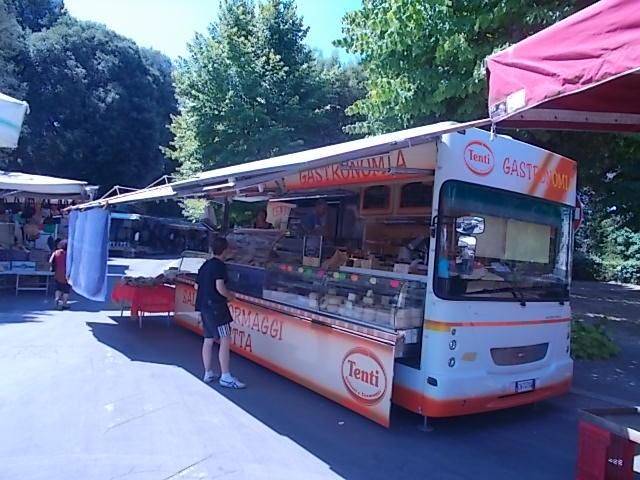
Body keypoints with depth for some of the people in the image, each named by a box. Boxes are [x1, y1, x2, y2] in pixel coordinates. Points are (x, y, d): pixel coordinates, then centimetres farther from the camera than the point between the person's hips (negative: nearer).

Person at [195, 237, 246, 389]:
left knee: (208, 340, 14)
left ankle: (208, 373, 20)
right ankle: (225, 377, -10)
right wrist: (230, 295, -4)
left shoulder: (205, 265, 14)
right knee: (225, 340, -8)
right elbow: (220, 287, -21)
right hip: (215, 306, -9)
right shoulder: (220, 265, -12)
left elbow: (197, 286, 19)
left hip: (204, 305, 9)